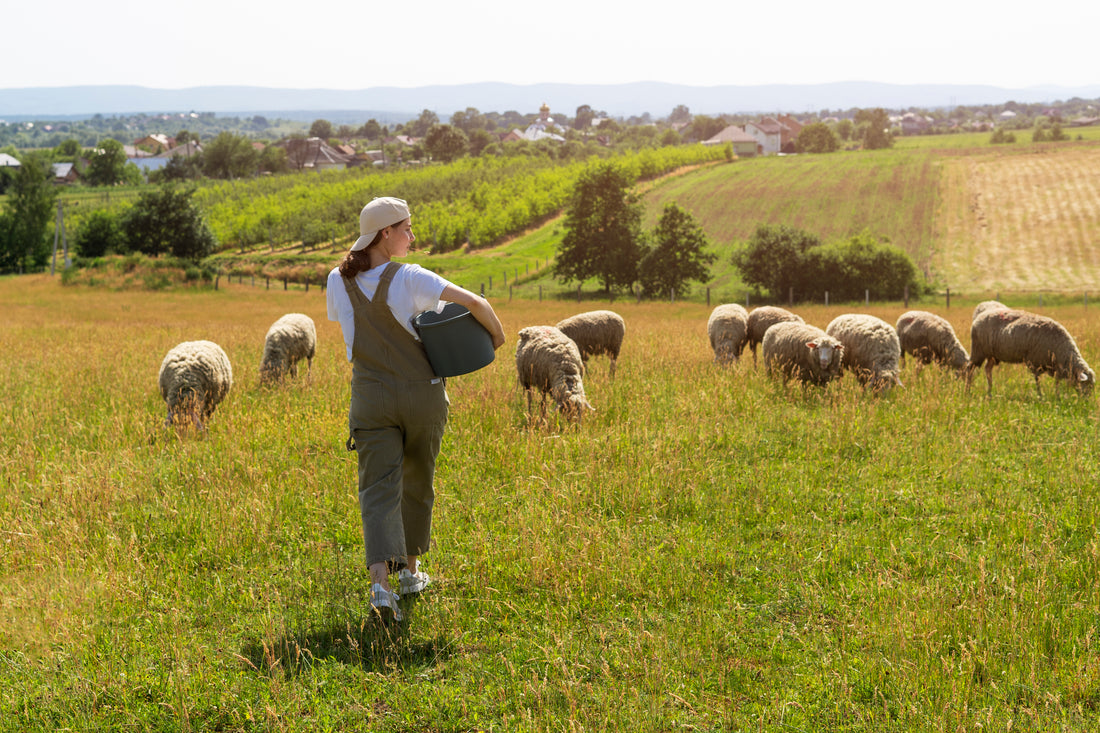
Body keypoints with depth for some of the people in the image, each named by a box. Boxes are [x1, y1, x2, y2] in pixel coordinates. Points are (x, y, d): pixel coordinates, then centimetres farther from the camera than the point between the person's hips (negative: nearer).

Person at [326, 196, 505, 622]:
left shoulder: (339, 281, 0)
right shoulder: (409, 279, -13)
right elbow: (473, 301, -20)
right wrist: (496, 332, -1)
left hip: (370, 396, 2)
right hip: (422, 393, -2)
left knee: (379, 490, -6)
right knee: (417, 482, 19)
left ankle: (380, 582, -25)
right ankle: (409, 571, 31)